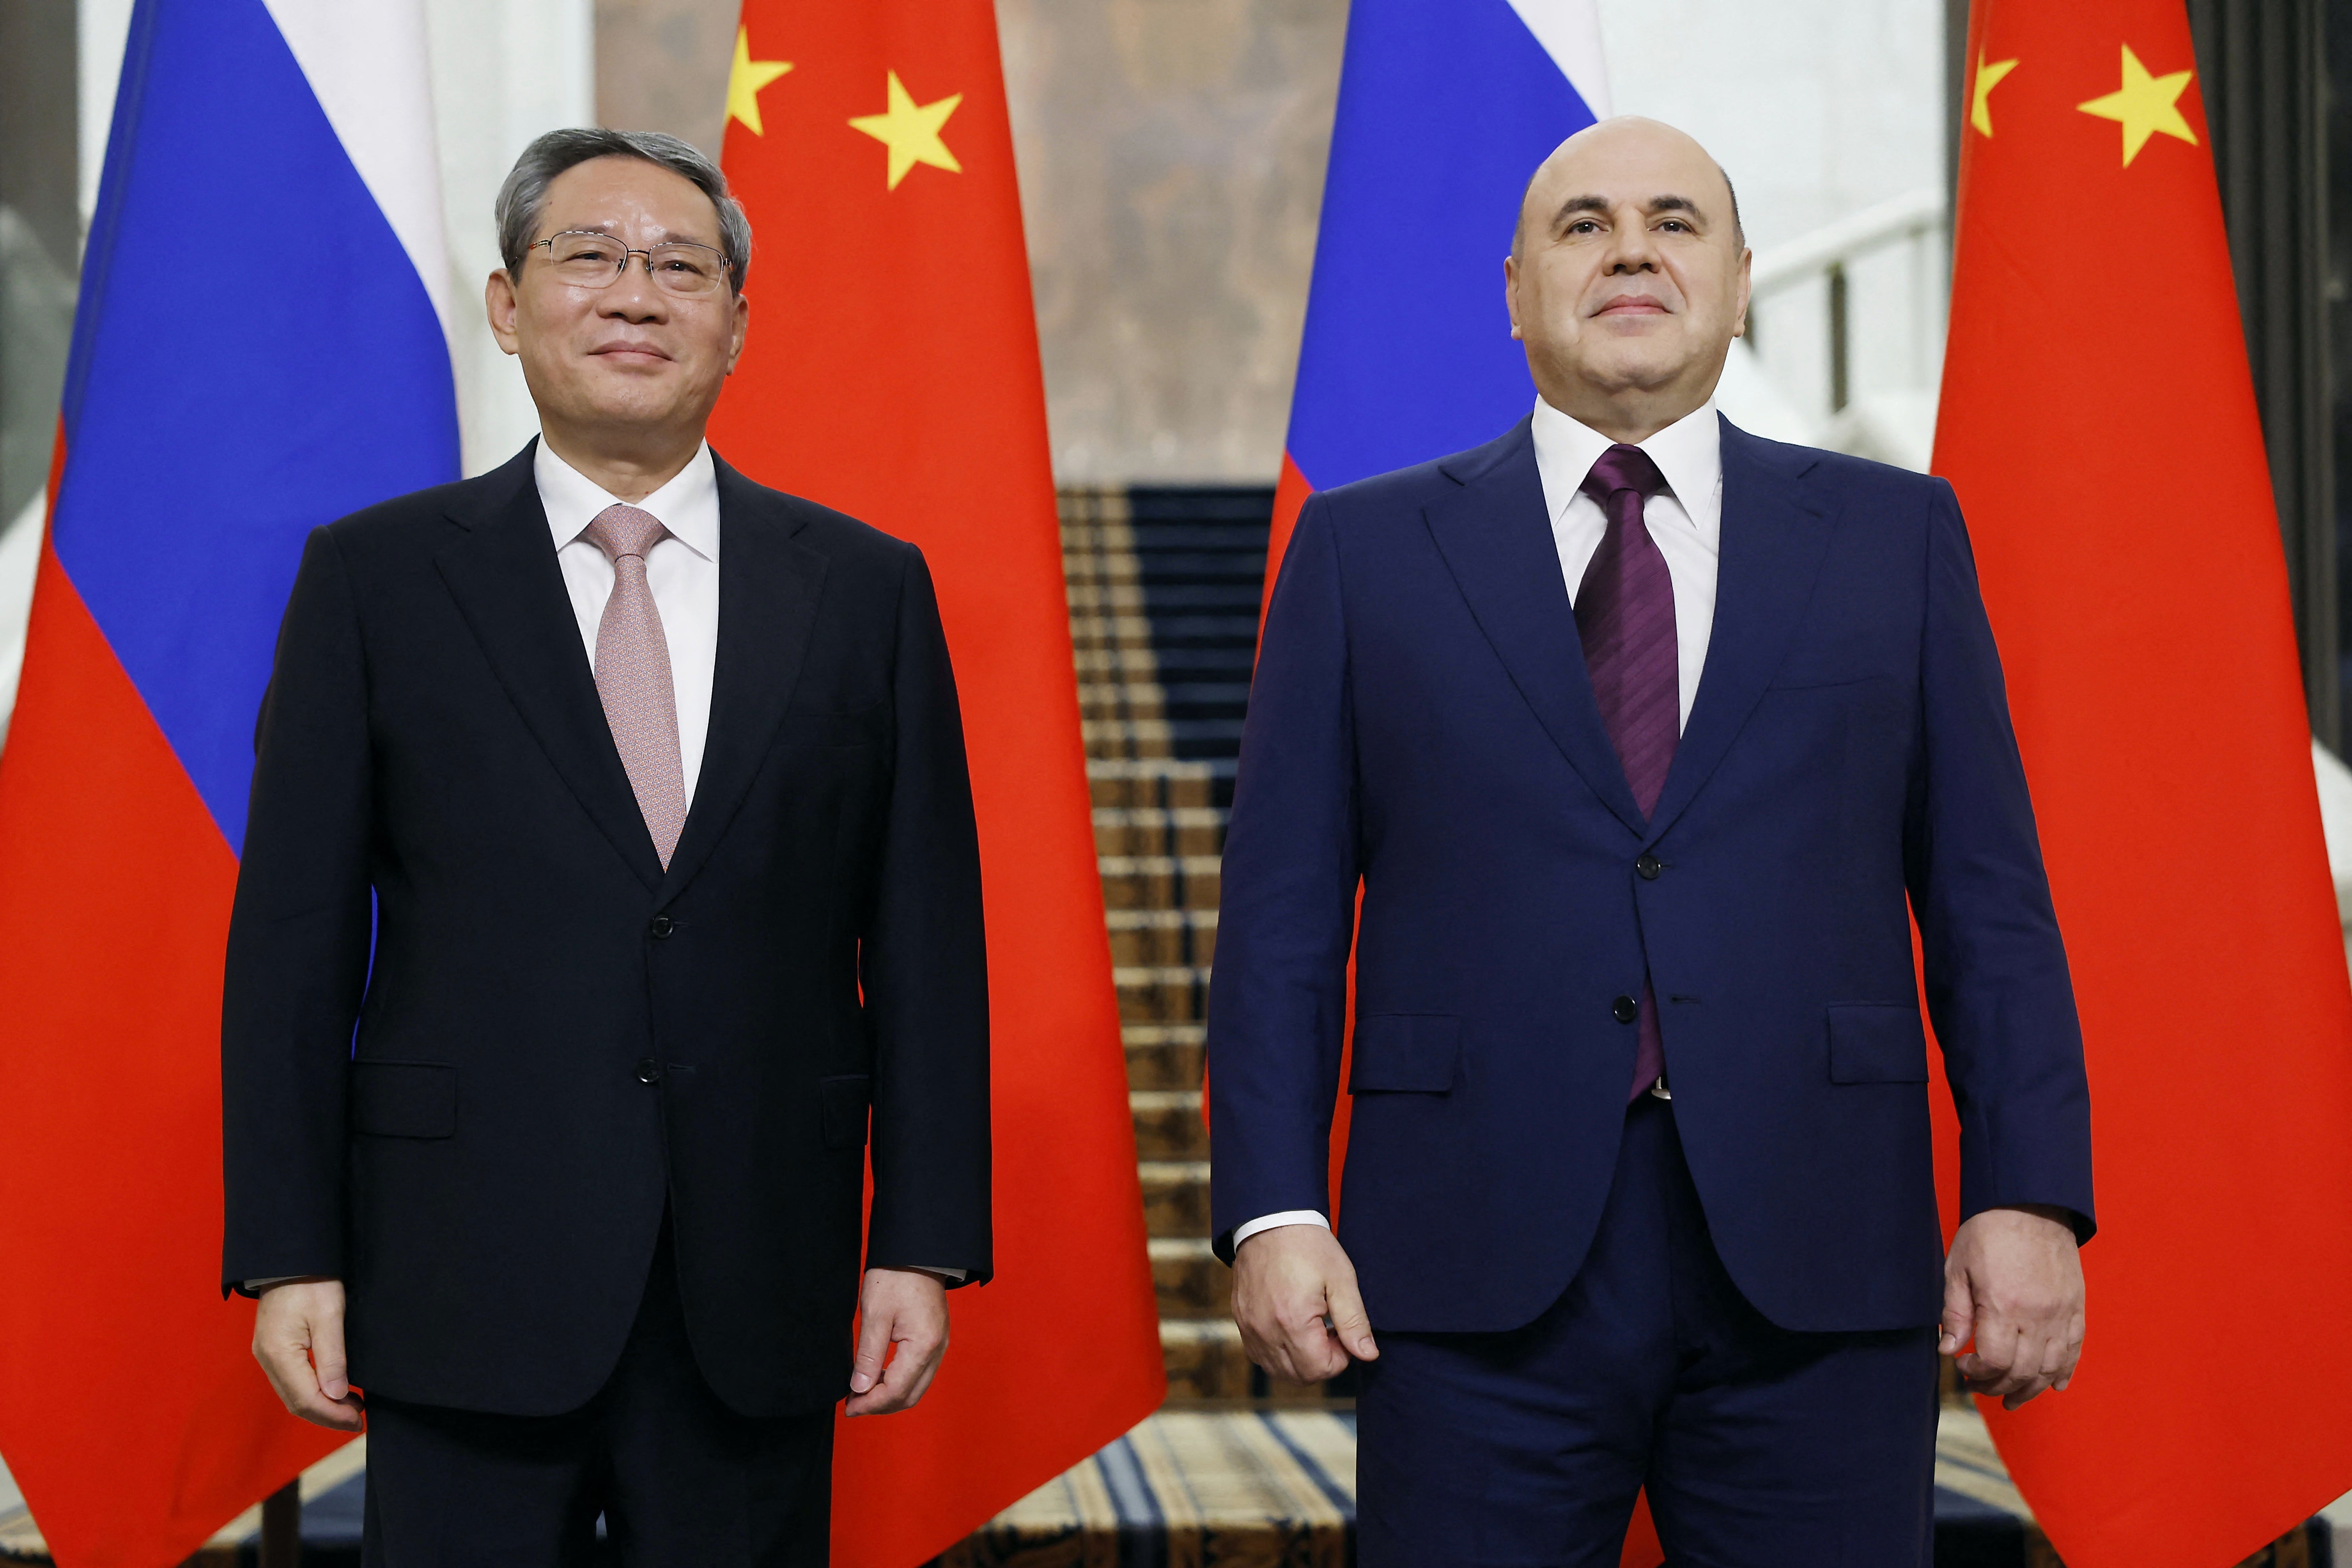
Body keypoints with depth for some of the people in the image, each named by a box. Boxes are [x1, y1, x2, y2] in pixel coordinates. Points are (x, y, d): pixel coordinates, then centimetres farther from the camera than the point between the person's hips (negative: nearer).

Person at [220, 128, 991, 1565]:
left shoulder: (867, 589, 6)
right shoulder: (378, 578, 3)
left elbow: (925, 940, 5)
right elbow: (294, 939, 1)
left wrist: (924, 1244, 0)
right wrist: (289, 1256, -4)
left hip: (761, 1292, 1)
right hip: (465, 1286, -1)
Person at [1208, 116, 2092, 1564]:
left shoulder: (1897, 537, 11)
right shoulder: (1366, 553, 9)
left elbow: (1988, 898, 8)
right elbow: (1284, 916, 5)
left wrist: (2030, 1196, -1)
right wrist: (1275, 1212, -4)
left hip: (1815, 1271, 1)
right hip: (1480, 1271, 0)